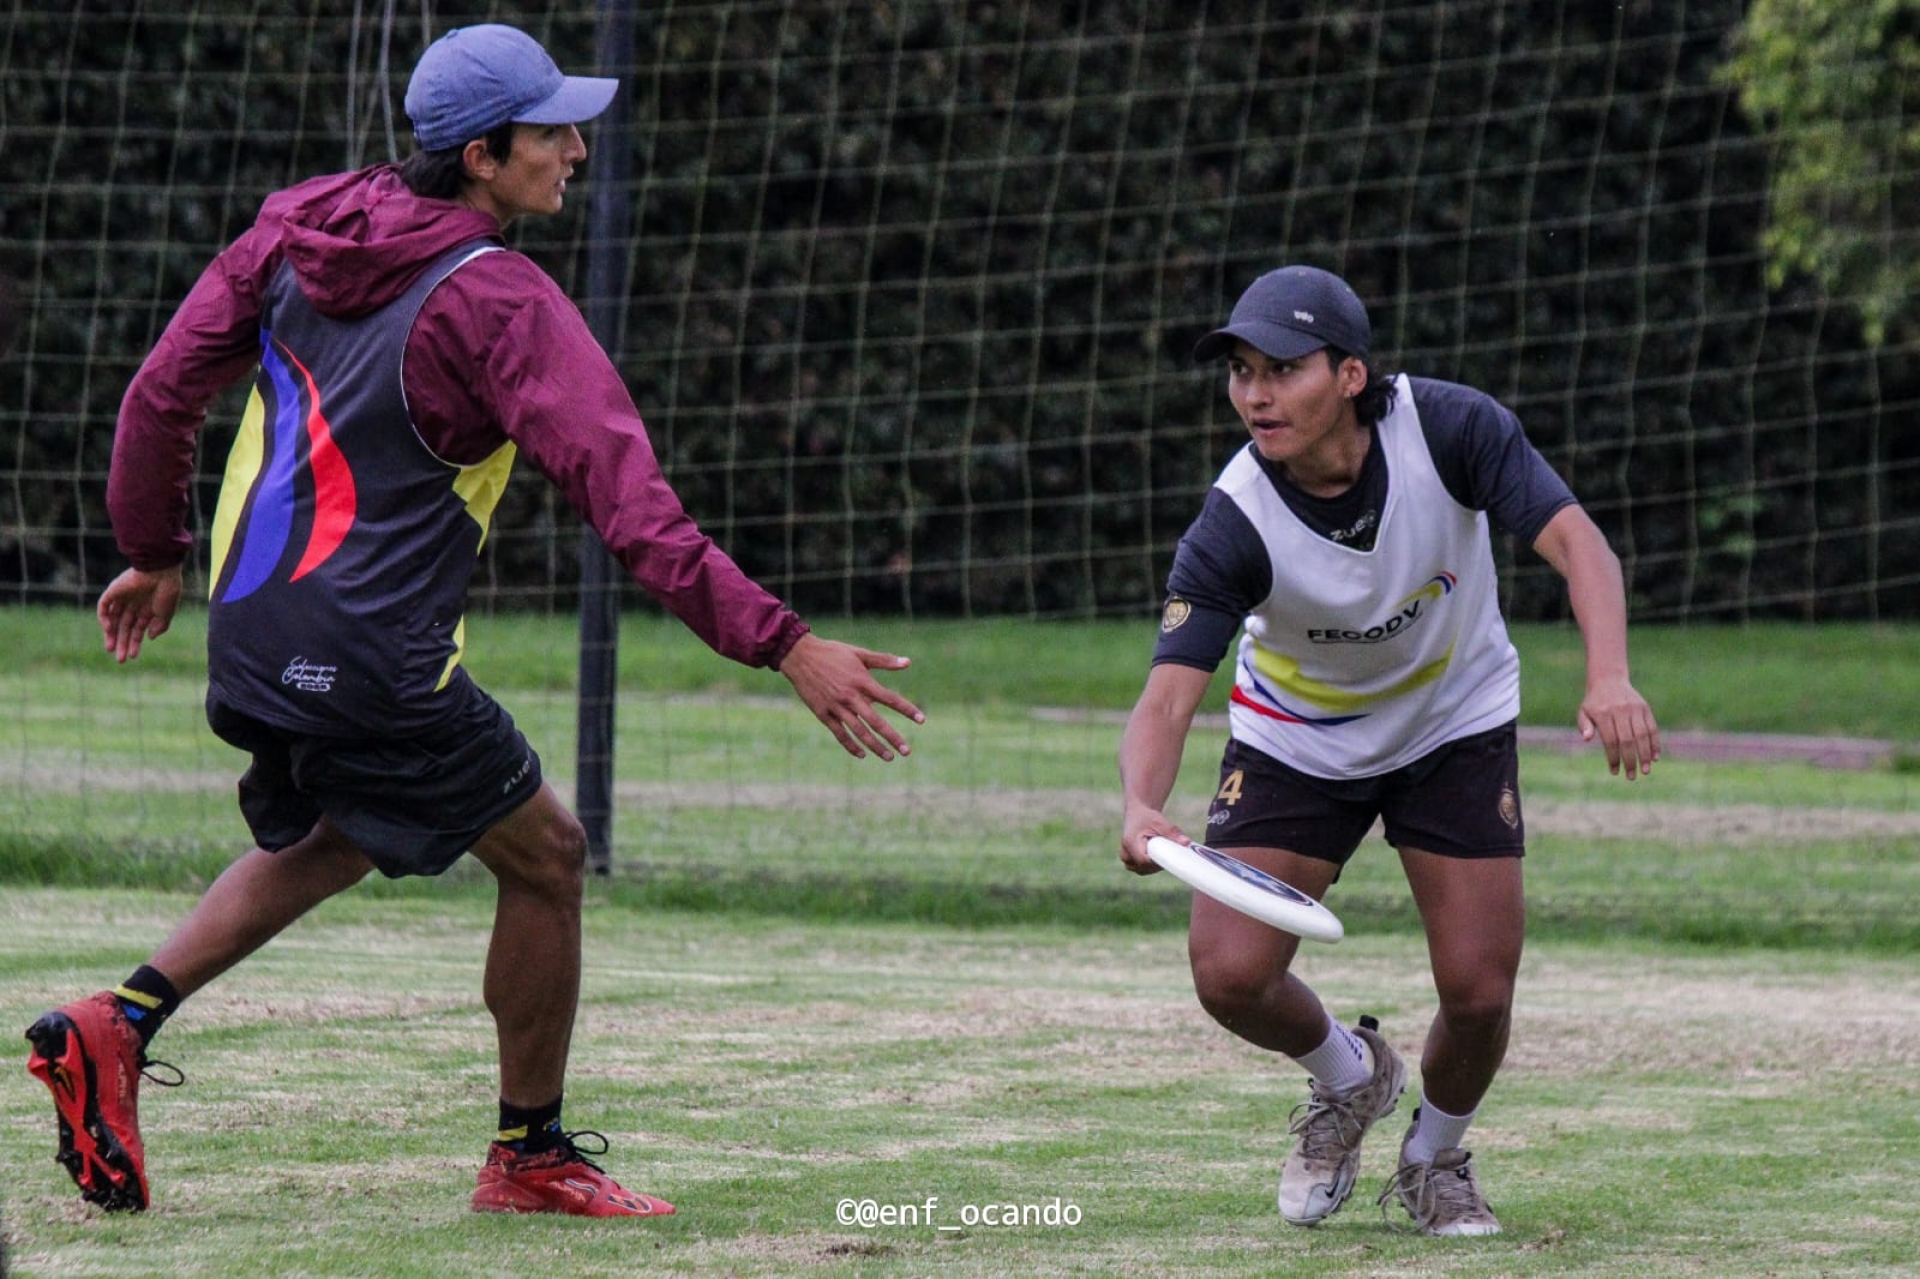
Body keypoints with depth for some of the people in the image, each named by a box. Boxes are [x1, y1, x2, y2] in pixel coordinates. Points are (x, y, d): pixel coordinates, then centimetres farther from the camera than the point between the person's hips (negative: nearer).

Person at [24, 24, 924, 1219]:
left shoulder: (300, 226, 4)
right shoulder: (501, 300, -17)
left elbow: (163, 392, 9)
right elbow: (628, 499, -23)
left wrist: (154, 556, 24)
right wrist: (784, 644, -24)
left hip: (251, 625, 8)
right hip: (377, 662, -8)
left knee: (340, 836, 31)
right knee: (546, 855, 10)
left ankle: (119, 1023, 16)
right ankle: (532, 1157, 18)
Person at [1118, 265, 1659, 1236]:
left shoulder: (1448, 428, -28)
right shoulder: (1236, 525, -29)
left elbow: (1576, 543, -32)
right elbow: (1171, 690, -34)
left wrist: (1609, 677, -51)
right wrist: (1142, 807, -56)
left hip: (1455, 727, 0)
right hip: (1296, 742, 0)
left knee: (1479, 993, -8)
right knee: (1230, 975, -14)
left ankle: (1435, 1157, 27)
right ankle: (1348, 1077, 22)